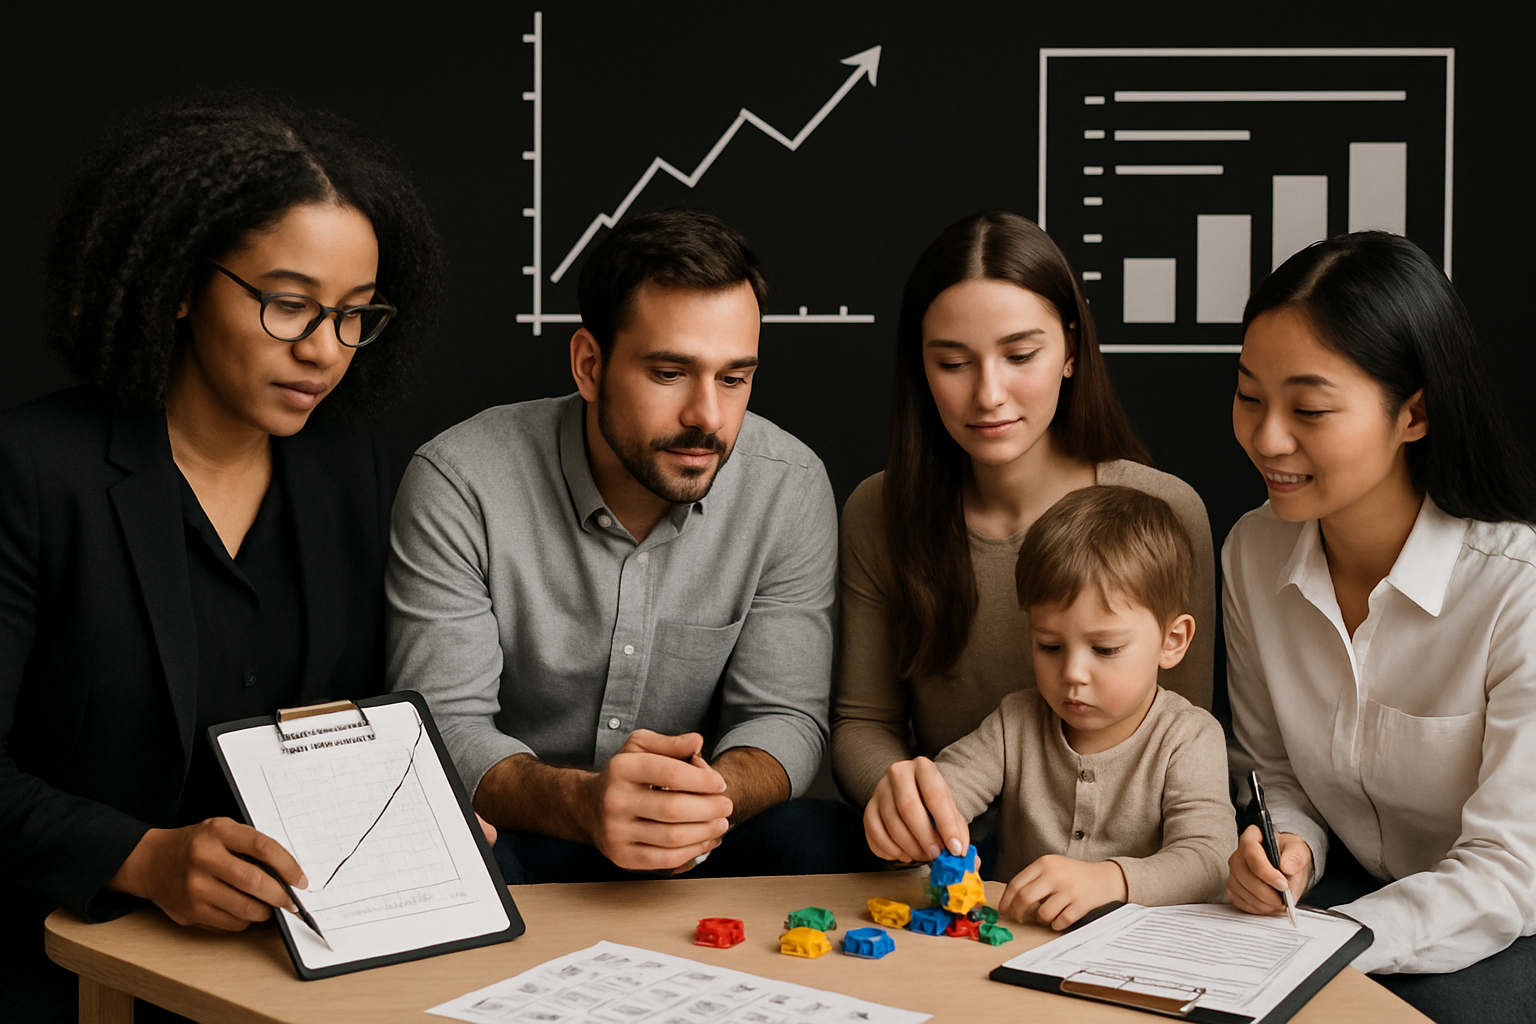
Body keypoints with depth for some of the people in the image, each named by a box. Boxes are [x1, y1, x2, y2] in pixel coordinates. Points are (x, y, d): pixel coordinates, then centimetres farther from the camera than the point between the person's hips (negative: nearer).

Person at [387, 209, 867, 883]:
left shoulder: (791, 489, -8)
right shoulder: (459, 484, -15)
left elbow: (784, 716, -6)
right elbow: (443, 728, -16)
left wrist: (712, 794, -31)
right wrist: (580, 801, -38)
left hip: (703, 850, 3)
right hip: (516, 836, -2)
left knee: (821, 843, -27)